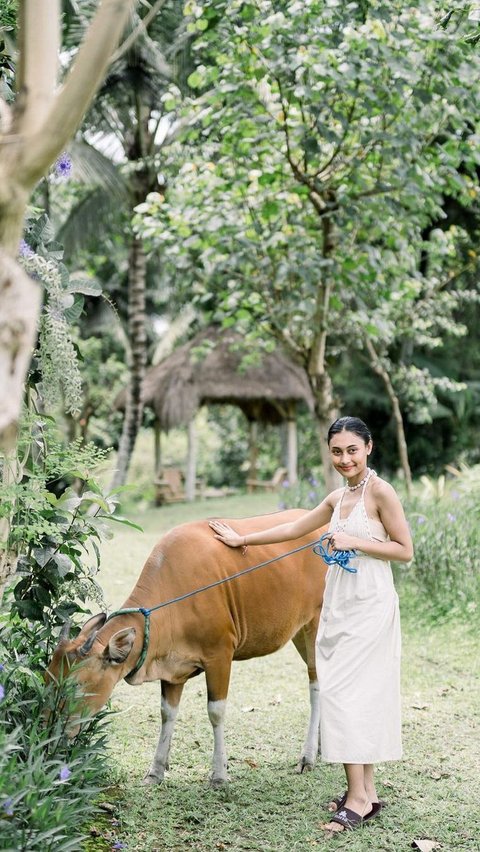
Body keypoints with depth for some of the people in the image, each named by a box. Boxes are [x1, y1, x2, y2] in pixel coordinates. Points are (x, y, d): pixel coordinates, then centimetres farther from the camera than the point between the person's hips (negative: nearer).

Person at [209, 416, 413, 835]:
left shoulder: (380, 491, -9)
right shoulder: (338, 498, 13)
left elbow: (405, 550, -10)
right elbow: (294, 528, 22)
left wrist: (355, 542, -17)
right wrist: (242, 539, 26)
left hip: (369, 605, -8)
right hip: (339, 605, 8)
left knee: (344, 691, -11)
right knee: (359, 693, 9)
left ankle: (358, 797, -6)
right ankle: (366, 792, 15)